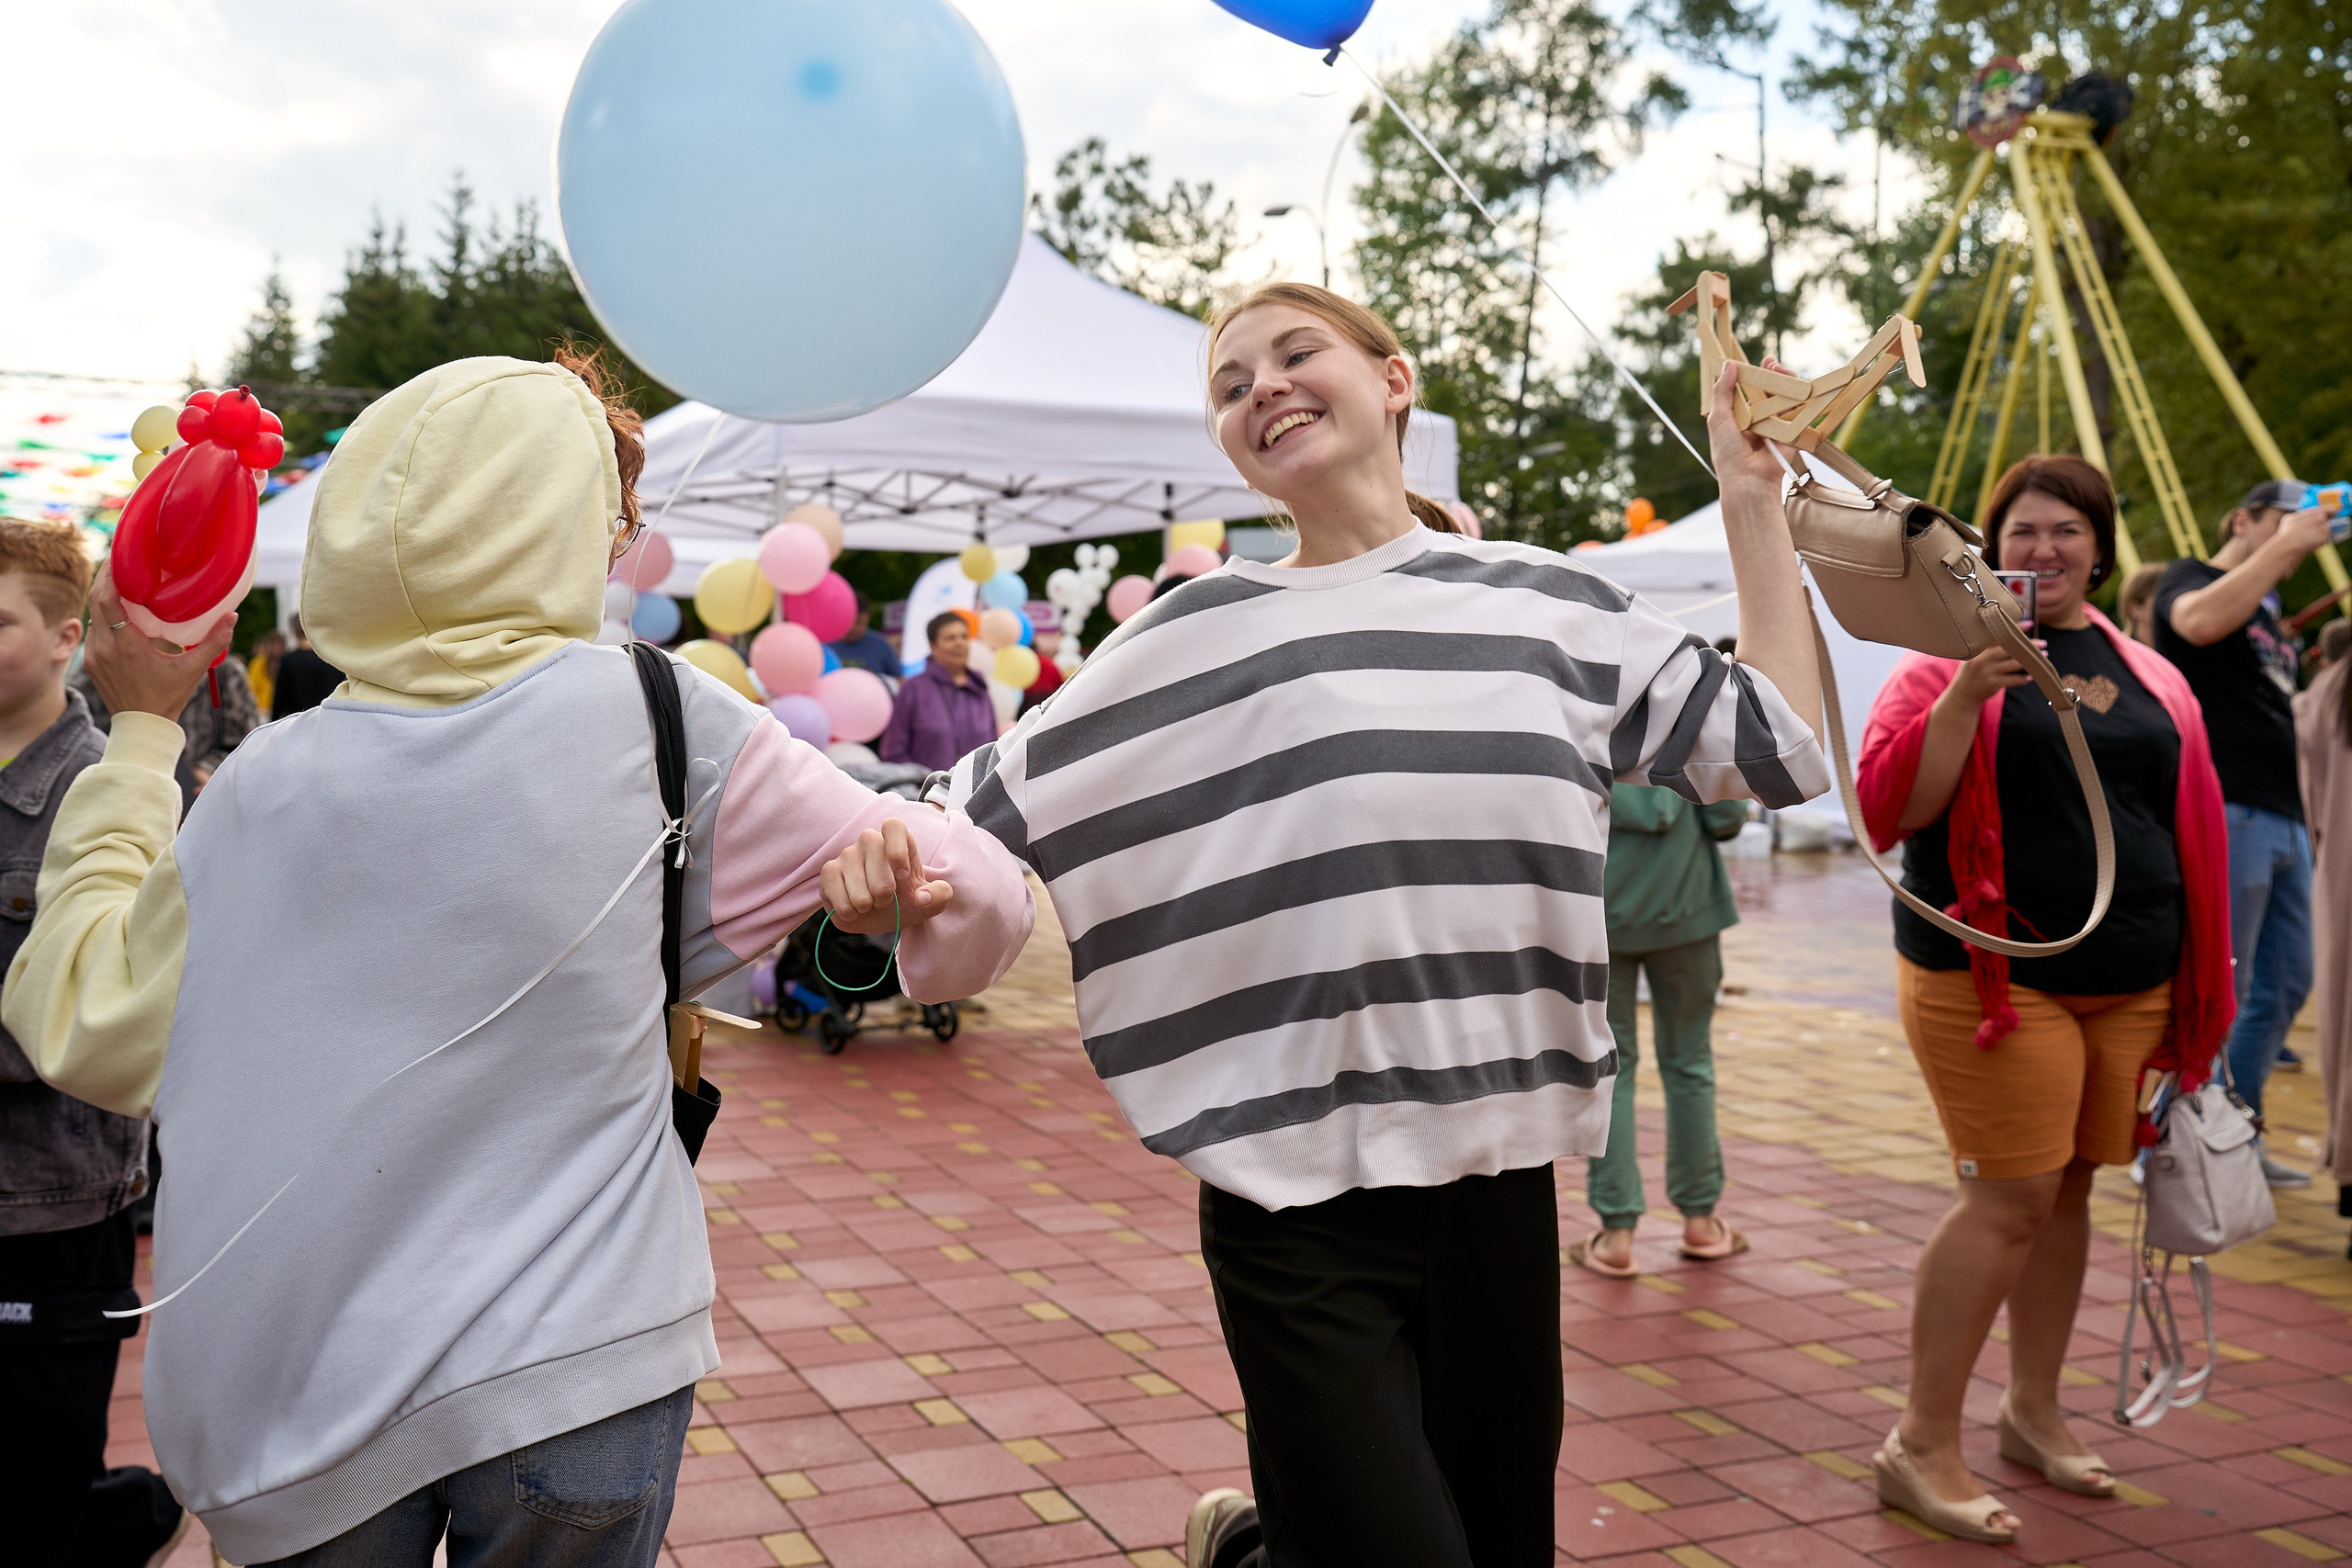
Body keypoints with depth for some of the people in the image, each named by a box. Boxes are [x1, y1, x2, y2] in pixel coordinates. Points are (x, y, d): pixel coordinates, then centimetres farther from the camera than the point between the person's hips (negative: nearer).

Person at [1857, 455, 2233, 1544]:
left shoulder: (2149, 677, 13)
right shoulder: (1953, 658, -3)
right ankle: (1921, 1447, 2)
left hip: (2129, 982, 5)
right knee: (2011, 1198, -9)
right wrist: (1967, 691, -25)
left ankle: (2032, 1411, 29)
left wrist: (2198, 980, 14)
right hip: (1999, 973, -5)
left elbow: (2191, 827, 17)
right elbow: (1891, 805, -13)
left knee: (2068, 1188, 11)